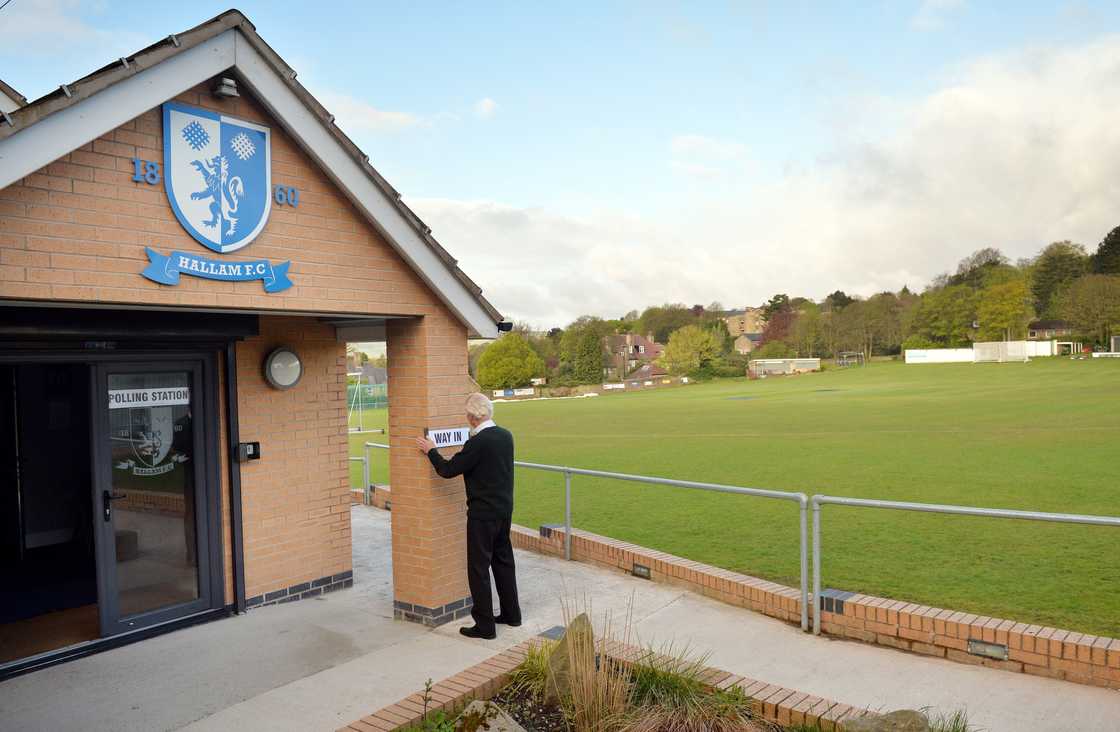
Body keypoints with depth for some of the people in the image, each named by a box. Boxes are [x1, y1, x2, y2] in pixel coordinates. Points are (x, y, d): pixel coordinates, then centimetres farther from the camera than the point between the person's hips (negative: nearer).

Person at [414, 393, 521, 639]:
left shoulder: (478, 443, -21)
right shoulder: (506, 436, 3)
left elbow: (448, 470, -15)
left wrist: (431, 451, 1)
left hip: (483, 513, -8)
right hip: (505, 509, 8)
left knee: (479, 568, 2)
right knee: (503, 560, 19)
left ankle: (485, 625, 8)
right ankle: (511, 613, 30)